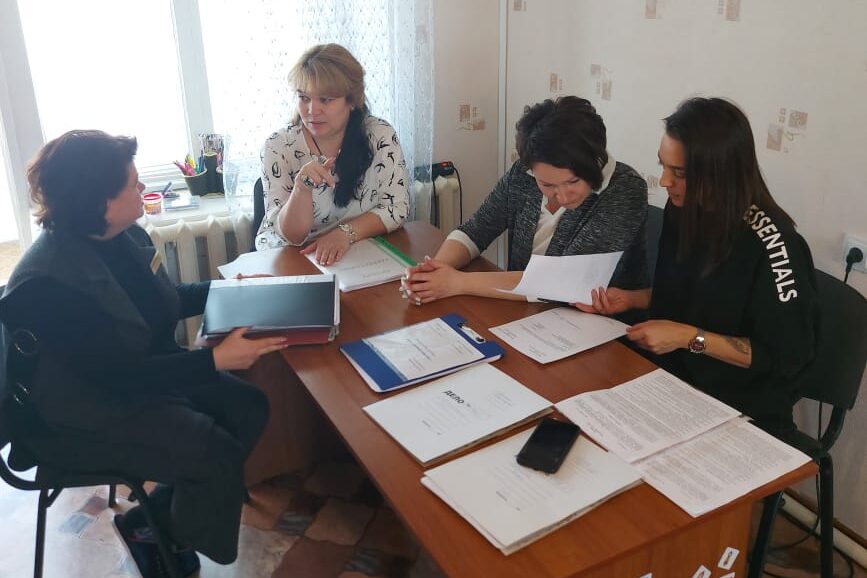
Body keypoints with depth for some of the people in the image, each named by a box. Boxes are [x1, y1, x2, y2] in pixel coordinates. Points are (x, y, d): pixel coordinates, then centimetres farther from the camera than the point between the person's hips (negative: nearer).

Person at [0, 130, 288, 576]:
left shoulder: (125, 236, -4)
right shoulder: (48, 283, -29)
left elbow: (165, 302, 15)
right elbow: (120, 375, -30)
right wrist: (216, 359, -34)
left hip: (144, 375, 9)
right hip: (83, 415, -9)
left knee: (249, 407, -4)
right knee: (218, 453, -19)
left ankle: (163, 512, 11)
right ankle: (150, 527, 12)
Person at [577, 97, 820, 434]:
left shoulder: (772, 245, -22)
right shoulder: (682, 210, -2)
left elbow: (787, 355, -18)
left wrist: (690, 338, -21)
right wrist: (631, 299, -1)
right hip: (672, 378, 6)